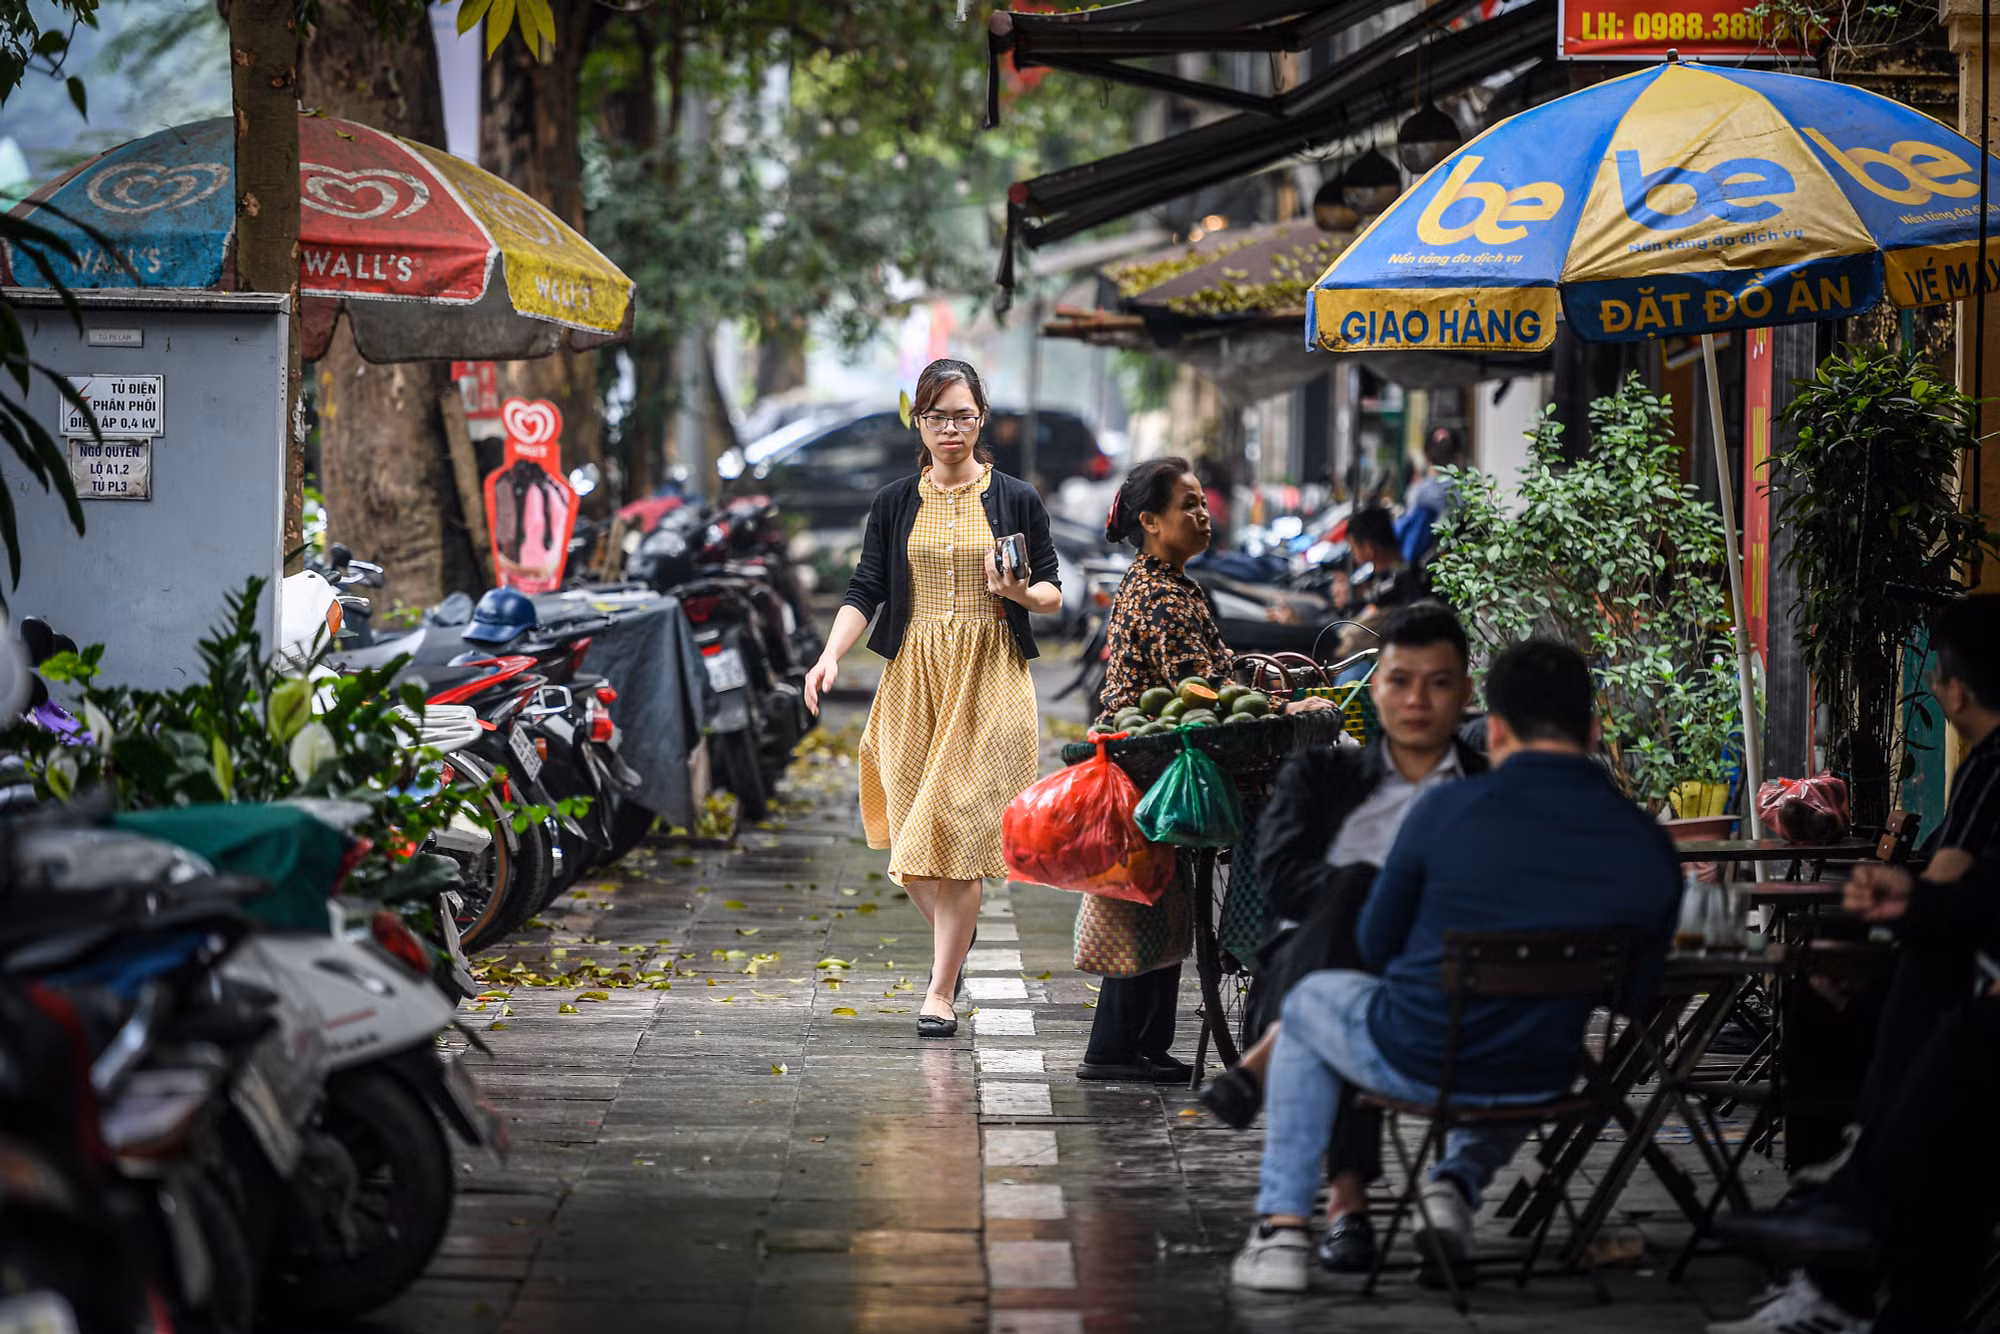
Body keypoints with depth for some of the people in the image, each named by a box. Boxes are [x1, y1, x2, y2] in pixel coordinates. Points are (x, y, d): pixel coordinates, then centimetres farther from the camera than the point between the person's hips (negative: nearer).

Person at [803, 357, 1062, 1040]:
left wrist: (1020, 592, -17)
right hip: (914, 676, 2)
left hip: (989, 677, -2)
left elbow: (1053, 595, 6)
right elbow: (864, 591, 4)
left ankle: (940, 994, -6)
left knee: (955, 828, -9)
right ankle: (954, 936, 31)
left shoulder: (1015, 499, 4)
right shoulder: (895, 504, 9)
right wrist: (831, 656, -12)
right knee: (911, 831, 0)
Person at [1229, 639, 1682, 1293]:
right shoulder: (1649, 847, -7)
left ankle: (1281, 1228, 22)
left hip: (1410, 1059, -2)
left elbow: (1377, 945, 0)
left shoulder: (1447, 809, -14)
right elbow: (1635, 997, 3)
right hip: (1539, 1083, 3)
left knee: (1309, 1002, 31)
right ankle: (1458, 1185, 17)